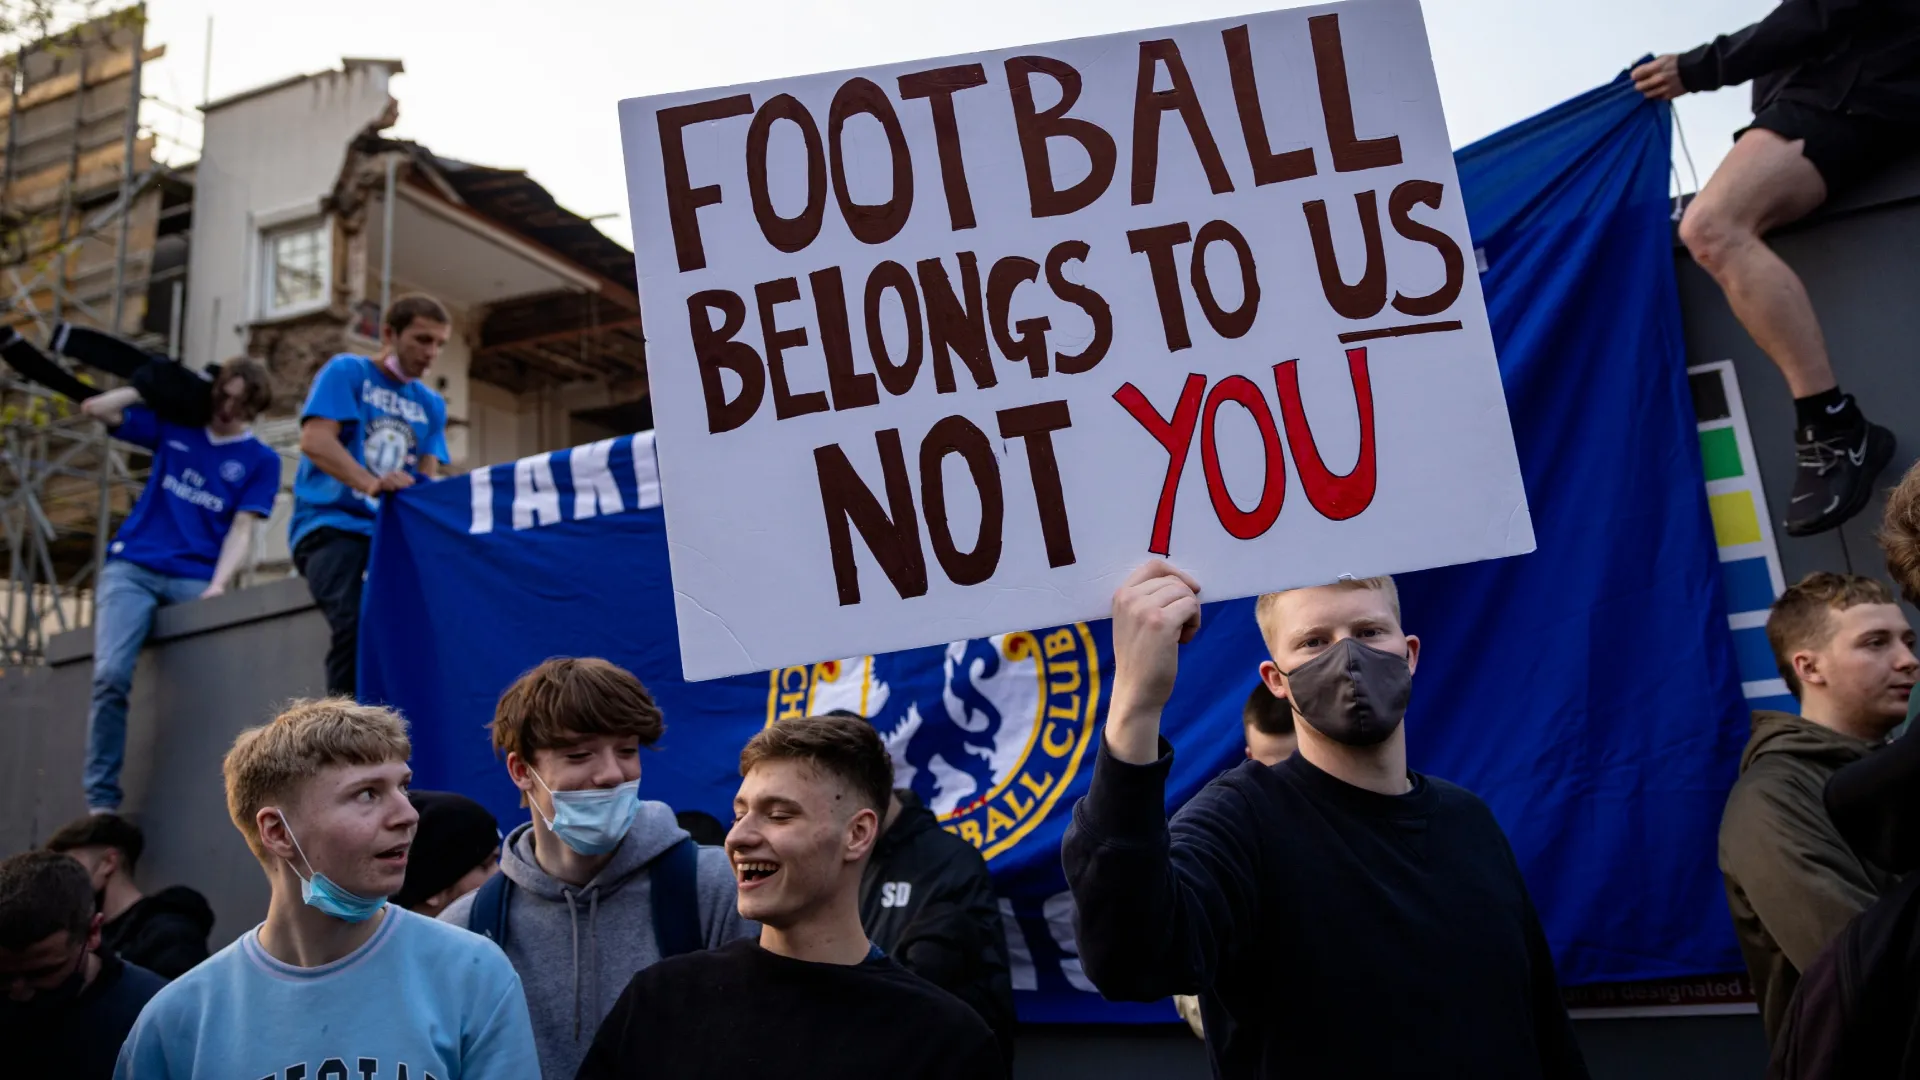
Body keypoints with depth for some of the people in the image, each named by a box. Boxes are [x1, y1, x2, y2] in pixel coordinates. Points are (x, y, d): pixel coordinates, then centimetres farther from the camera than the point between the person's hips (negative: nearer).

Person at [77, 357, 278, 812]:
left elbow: (241, 529, -1)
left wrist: (218, 586, -14)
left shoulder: (261, 461, 7)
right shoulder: (172, 425, 15)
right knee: (111, 675, -17)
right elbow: (94, 408, 16)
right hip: (131, 568, 1)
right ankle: (100, 800, -11)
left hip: (195, 580, -1)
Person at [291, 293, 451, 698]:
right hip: (331, 523, -5)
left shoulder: (432, 405, 20)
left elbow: (427, 476, 11)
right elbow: (315, 441, -11)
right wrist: (371, 483, -28)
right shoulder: (346, 372, 4)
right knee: (356, 620, -31)